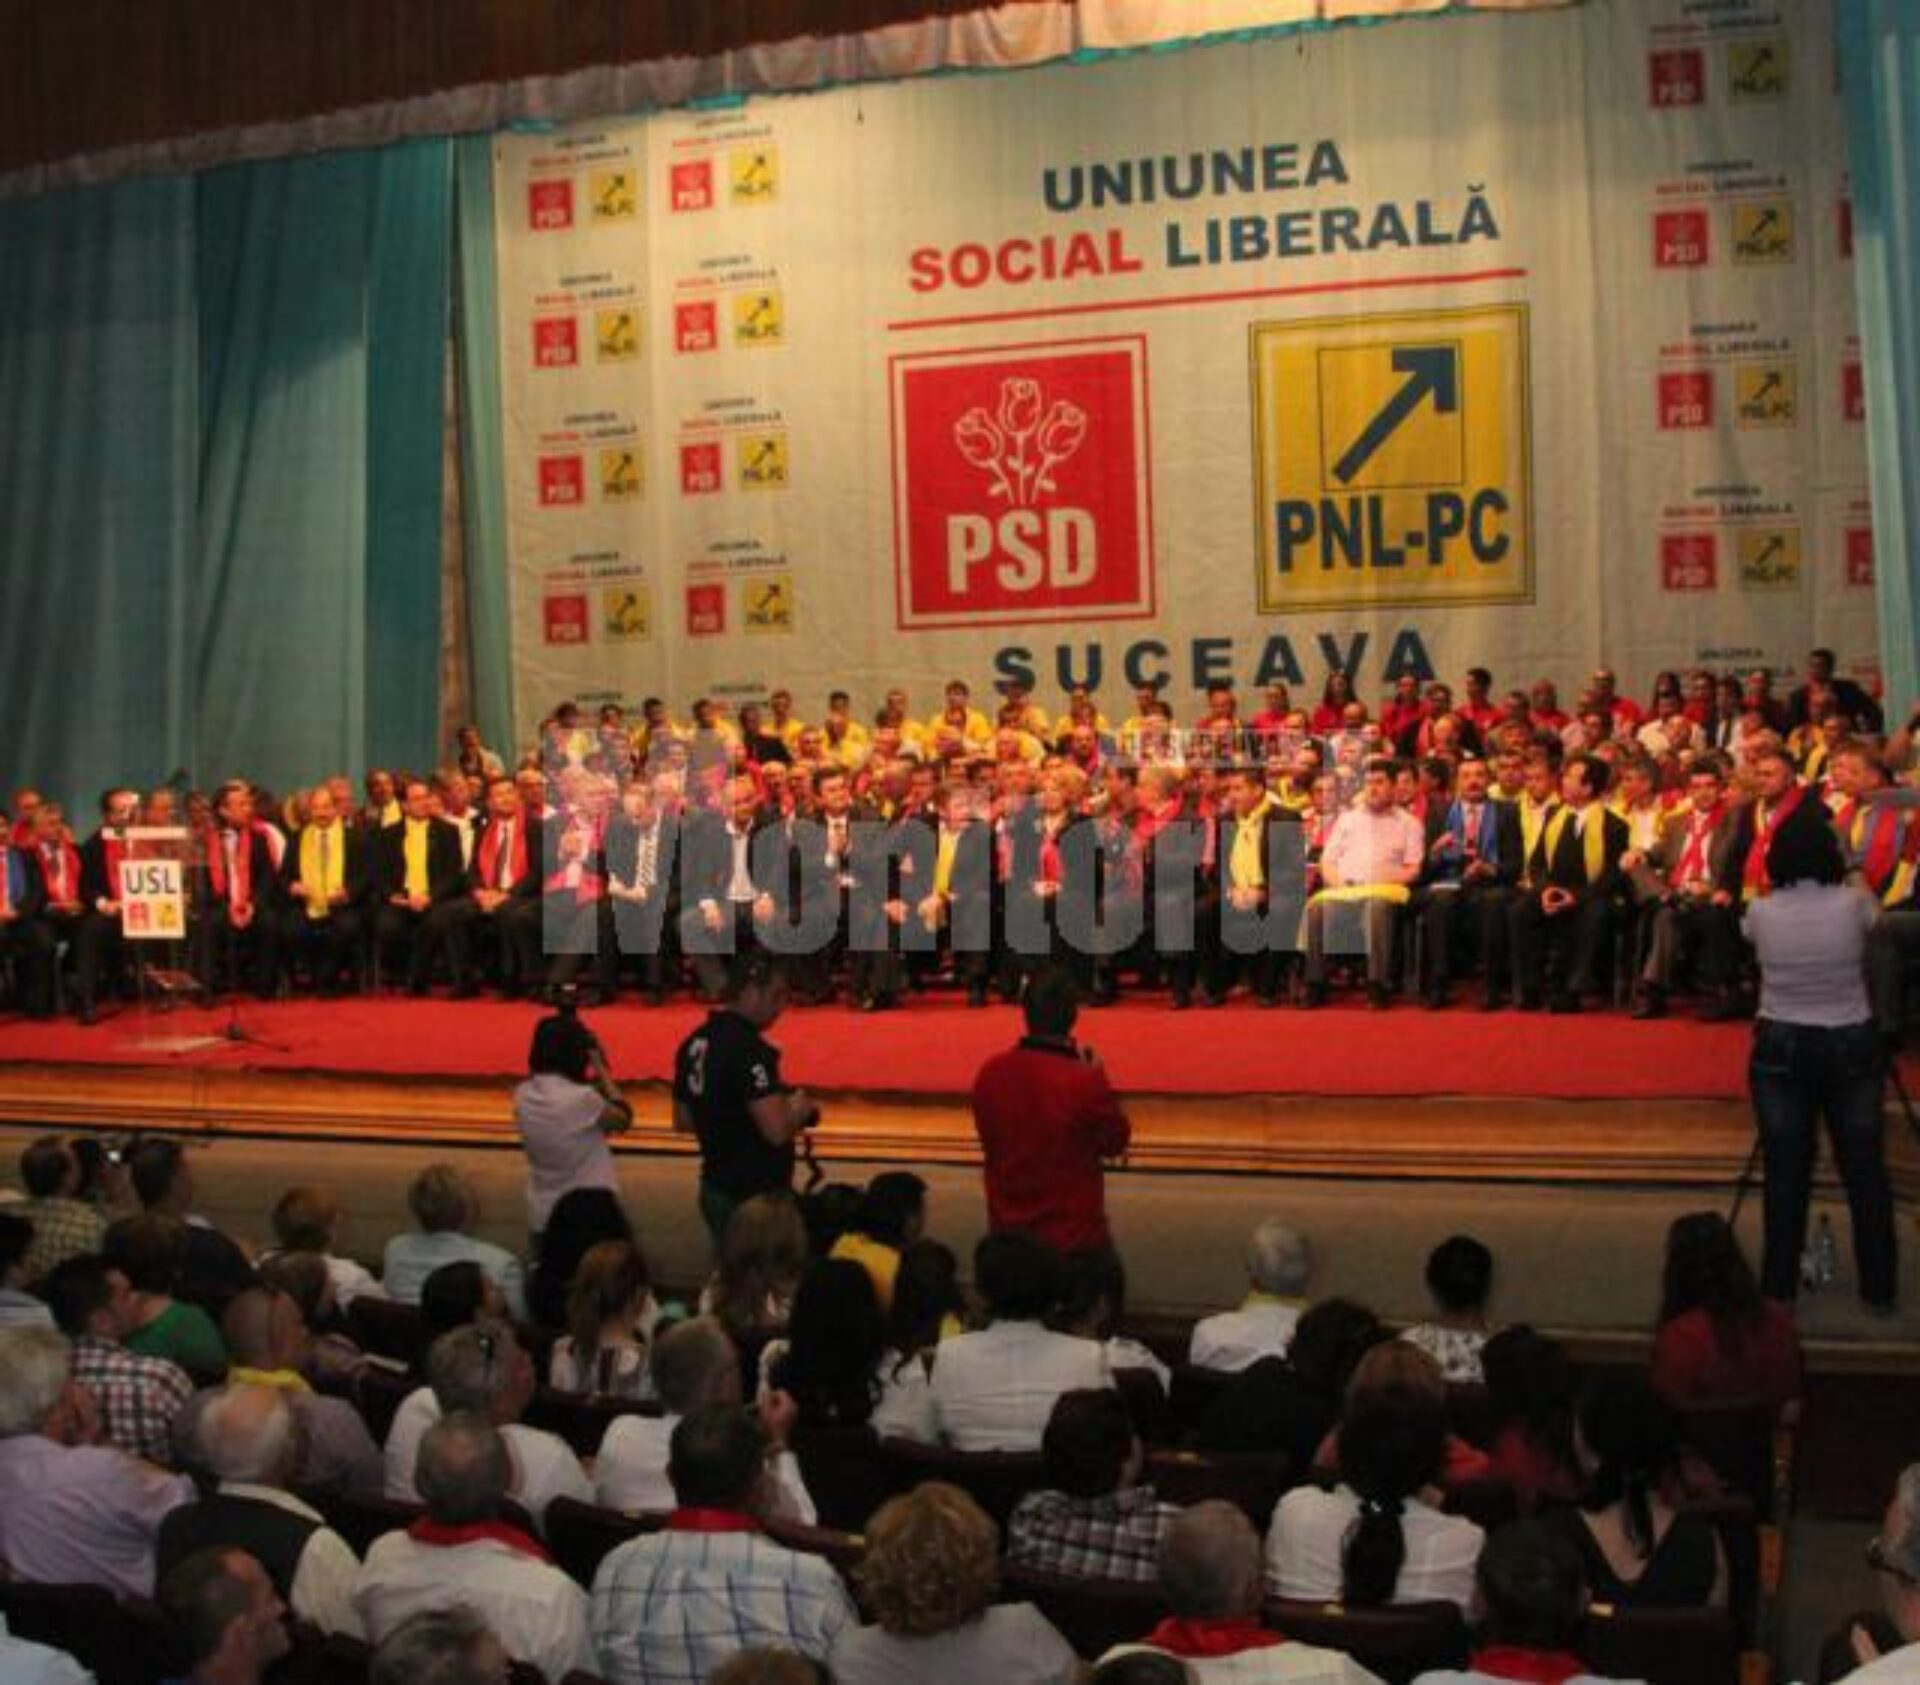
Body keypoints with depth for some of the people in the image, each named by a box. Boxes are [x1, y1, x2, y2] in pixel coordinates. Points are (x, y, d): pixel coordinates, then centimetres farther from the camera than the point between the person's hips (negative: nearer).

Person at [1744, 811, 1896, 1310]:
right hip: (1852, 1045, 0)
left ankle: (1779, 1288, 16)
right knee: (1865, 1171, 11)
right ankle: (1878, 1290, 20)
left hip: (1781, 1048, 0)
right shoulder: (1853, 905, -12)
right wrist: (1855, 878, 32)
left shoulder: (1760, 913, -10)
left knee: (1786, 1173, 8)